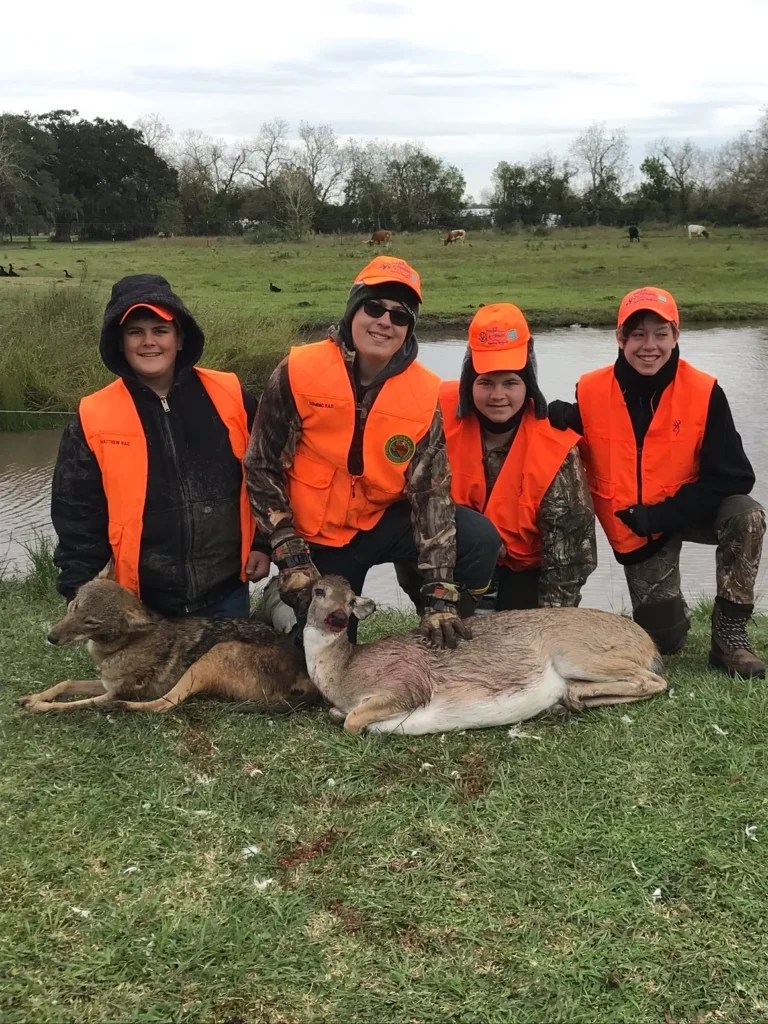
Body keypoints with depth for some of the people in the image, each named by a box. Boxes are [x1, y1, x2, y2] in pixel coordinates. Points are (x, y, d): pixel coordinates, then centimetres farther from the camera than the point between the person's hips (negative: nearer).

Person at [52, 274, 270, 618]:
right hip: (144, 604, -1)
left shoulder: (229, 397, -2)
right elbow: (77, 516, 1)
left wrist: (263, 543, 5)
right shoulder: (93, 419, -4)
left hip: (226, 592, 1)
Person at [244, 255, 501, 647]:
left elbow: (431, 492, -14)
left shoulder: (424, 393, -12)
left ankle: (447, 643, 5)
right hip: (316, 538, -2)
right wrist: (291, 559, -16)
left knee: (479, 539, -18)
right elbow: (262, 467, -10)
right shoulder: (299, 371, -16)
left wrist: (439, 596, -22)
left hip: (382, 523, 2)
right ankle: (282, 605, 33)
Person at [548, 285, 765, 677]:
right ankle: (667, 607, 38)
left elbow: (731, 478, -20)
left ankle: (729, 636, -16)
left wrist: (658, 516, -27)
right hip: (632, 531, 1)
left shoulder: (704, 393, -17)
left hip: (690, 514, 0)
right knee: (663, 637, -2)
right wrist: (559, 421, -30)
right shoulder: (591, 391, -12)